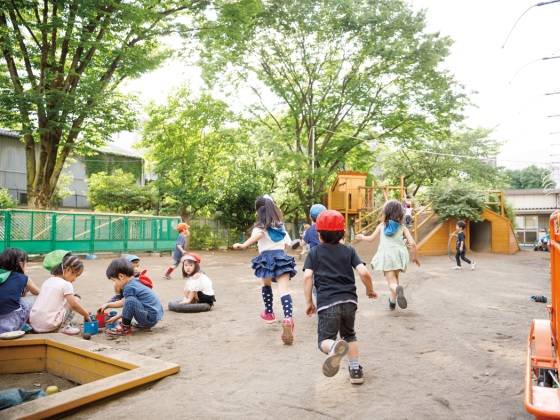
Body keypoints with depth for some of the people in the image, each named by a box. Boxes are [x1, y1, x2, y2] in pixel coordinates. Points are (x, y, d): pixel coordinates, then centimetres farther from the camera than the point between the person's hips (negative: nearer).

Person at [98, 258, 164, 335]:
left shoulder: (129, 287, -15)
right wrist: (107, 305, 29)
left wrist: (116, 318, 8)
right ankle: (144, 325, 16)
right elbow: (124, 302, 24)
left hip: (150, 319, -11)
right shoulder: (136, 282, 12)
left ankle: (125, 327, -5)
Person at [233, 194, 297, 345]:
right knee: (284, 290, -13)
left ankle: (269, 313, 42)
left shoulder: (260, 226, 2)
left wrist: (243, 245, -26)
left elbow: (259, 234, -23)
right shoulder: (280, 225, 18)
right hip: (281, 257, 2)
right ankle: (288, 319, -37)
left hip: (267, 258, -2)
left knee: (266, 284, 28)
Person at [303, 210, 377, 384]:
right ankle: (355, 370, 25)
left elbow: (307, 276, -5)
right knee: (349, 334, 28)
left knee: (324, 340, 4)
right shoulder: (349, 250, 10)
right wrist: (370, 290, 17)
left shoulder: (314, 252, 8)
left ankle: (334, 347, -30)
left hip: (327, 304, -3)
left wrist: (308, 302, 3)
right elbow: (364, 272, -2)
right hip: (349, 301, 3)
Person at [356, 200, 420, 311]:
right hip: (399, 254, 2)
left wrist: (362, 237, 36)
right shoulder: (402, 227, 7)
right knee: (395, 277, 26)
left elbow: (371, 239, 16)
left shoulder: (381, 226, 8)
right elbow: (412, 243, 0)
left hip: (386, 255, -2)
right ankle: (393, 301, 33)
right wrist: (415, 257, 15)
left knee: (392, 282, -4)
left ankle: (397, 289, -40)